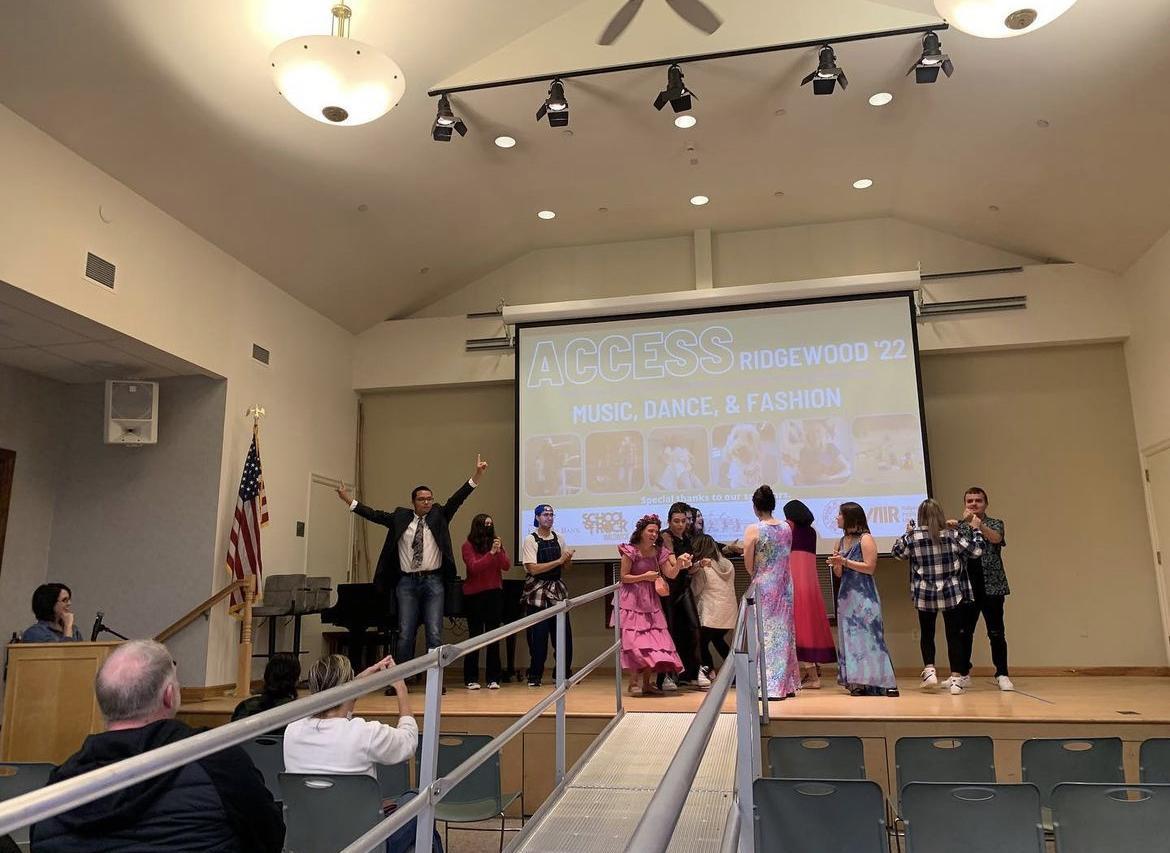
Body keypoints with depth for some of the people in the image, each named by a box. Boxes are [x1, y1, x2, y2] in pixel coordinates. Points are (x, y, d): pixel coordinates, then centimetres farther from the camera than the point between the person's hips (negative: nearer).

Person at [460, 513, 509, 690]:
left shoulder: (496, 543, 5)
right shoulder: (468, 546, -3)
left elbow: (507, 566, -2)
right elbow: (474, 567, -15)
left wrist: (499, 551, -18)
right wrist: (491, 553, -22)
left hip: (494, 594, 3)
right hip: (474, 595, -2)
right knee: (475, 635, 3)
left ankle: (493, 678, 9)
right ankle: (471, 678, 10)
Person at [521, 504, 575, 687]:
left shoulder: (558, 539, 8)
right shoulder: (531, 540, -7)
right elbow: (533, 569, -16)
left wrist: (568, 559, -6)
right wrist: (559, 561, -16)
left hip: (557, 590, 5)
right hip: (537, 593, -4)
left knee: (564, 634, 4)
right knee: (538, 636, -1)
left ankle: (563, 674, 18)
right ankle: (535, 676, 13)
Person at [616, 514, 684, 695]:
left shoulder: (659, 552, 6)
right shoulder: (630, 551, -10)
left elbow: (670, 574, 0)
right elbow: (623, 577, -9)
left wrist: (679, 563, -18)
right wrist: (644, 577, -16)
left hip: (651, 602, 5)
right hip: (632, 602, -5)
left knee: (653, 641, 1)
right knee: (635, 641, -8)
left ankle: (646, 682, 10)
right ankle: (634, 683, 0)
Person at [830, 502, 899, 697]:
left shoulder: (865, 539, -6)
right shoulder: (841, 541, 15)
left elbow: (870, 567, -14)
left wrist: (845, 561, -16)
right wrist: (836, 565, -4)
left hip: (864, 595, -7)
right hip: (846, 595, 7)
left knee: (868, 636, -9)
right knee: (850, 637, 4)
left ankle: (883, 683, -6)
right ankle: (859, 683, 8)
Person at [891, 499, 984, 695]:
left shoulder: (912, 537, -6)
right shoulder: (951, 535, -6)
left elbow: (896, 552, 10)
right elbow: (976, 550, 1)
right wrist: (977, 529, 15)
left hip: (925, 595, 0)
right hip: (952, 594, 0)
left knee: (926, 634, 15)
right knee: (954, 635, 6)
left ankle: (929, 670, 2)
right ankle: (956, 679, 6)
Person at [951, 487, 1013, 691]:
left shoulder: (995, 524, 5)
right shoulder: (959, 526, 10)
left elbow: (996, 538, -18)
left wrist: (979, 525, -38)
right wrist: (963, 522, -24)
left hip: (991, 586, -2)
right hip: (966, 587, 2)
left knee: (996, 633, -3)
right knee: (964, 632, 5)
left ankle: (1002, 674, 6)